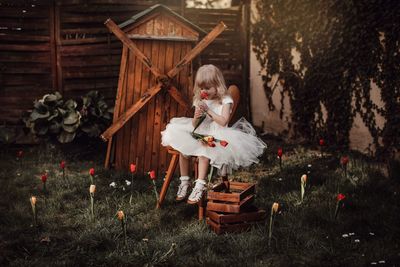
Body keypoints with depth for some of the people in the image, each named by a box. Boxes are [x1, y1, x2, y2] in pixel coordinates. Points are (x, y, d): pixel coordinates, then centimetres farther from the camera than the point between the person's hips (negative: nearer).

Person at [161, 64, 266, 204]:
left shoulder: (225, 100, -3)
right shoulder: (199, 100, 11)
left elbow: (223, 121, -14)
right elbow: (195, 125, 9)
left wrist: (208, 110, -16)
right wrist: (196, 118, -14)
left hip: (217, 136, -5)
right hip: (200, 133, 5)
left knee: (204, 151, -34)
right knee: (182, 149, -19)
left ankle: (200, 185, -29)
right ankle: (184, 182, -6)